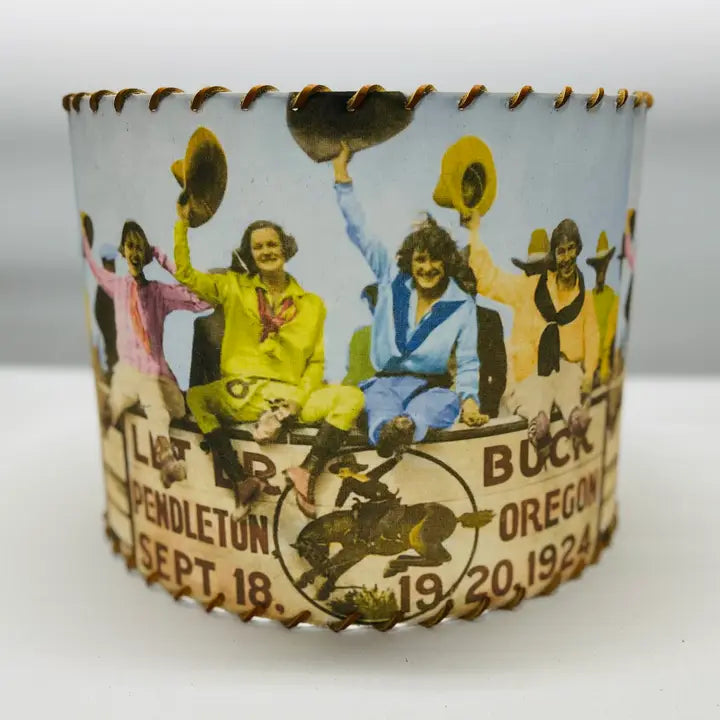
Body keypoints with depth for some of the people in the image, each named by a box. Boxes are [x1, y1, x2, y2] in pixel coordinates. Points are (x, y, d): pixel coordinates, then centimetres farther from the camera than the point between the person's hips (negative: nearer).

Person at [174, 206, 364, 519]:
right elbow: (185, 273, 6)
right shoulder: (234, 287, 10)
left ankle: (308, 471, -32)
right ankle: (240, 481, -34)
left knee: (351, 397, -23)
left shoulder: (312, 304, 10)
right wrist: (182, 223, -1)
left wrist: (298, 400, -7)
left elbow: (316, 361, 9)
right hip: (239, 393, 0)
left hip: (290, 395, 1)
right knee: (196, 396, -30)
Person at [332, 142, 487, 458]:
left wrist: (469, 399, -12)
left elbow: (467, 363, 7)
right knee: (381, 408, -37)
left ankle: (407, 428, -71)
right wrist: (341, 173, 9)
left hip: (432, 387, -1)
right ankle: (388, 430, -69)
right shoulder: (391, 279, 7)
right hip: (385, 383, 1)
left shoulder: (462, 306, 4)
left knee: (423, 412, -39)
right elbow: (358, 232, 9)